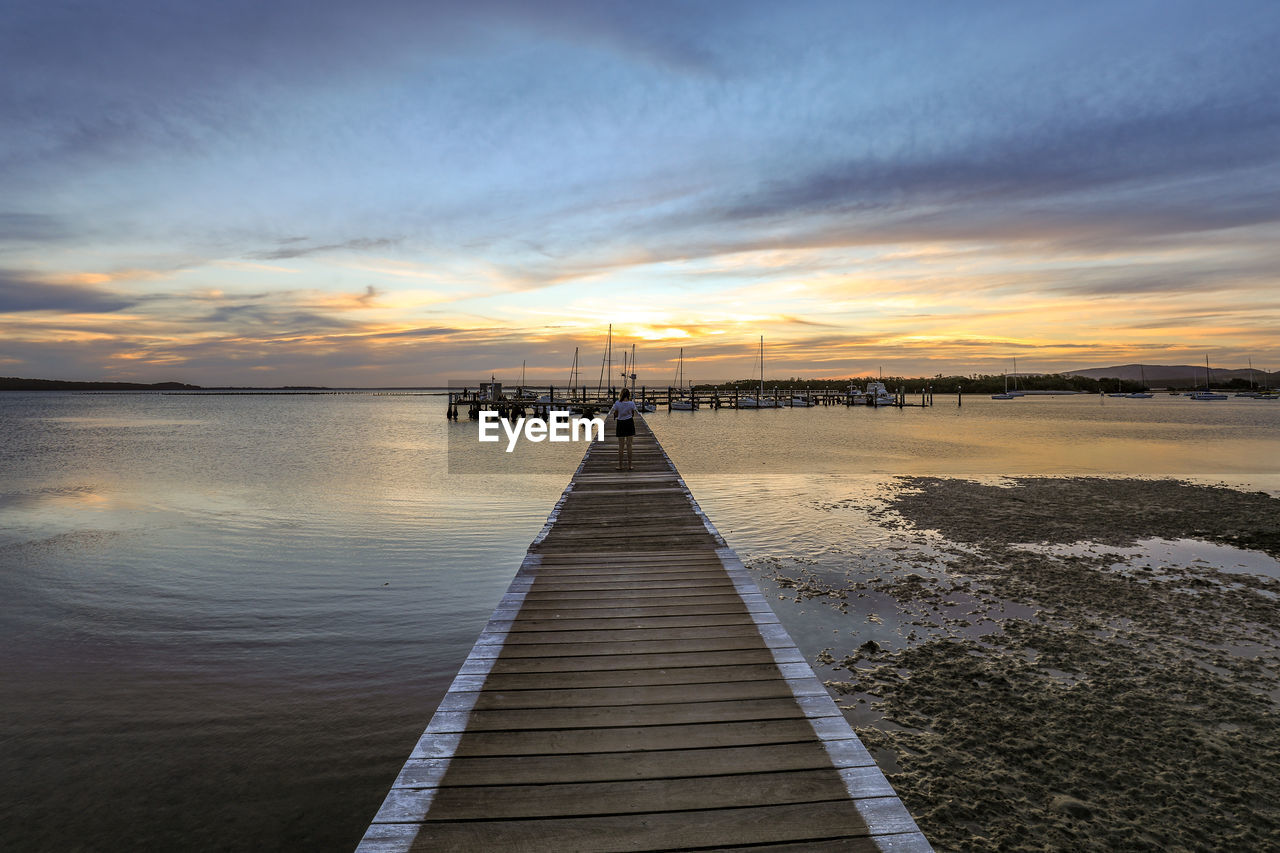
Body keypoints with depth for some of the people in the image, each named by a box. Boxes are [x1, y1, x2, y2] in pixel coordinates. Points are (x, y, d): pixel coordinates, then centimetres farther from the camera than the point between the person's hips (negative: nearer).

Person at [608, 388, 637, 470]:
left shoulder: (617, 404, -9)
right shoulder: (631, 404, -8)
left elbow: (610, 414, -4)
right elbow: (634, 417, -1)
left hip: (620, 424, 0)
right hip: (629, 424, 0)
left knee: (621, 446, 8)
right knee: (629, 445, 5)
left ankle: (620, 466, 10)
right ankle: (629, 466, 7)